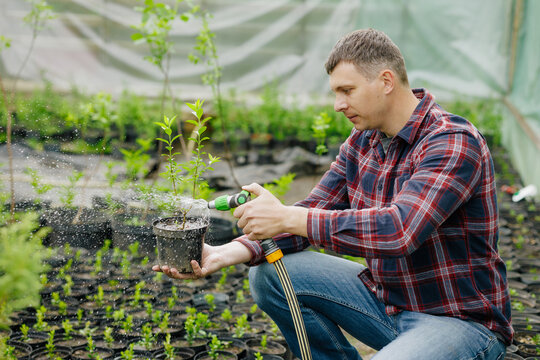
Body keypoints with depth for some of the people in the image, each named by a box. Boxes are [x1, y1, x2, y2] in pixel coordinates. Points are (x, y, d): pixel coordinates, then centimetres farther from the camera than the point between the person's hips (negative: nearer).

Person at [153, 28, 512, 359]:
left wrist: (288, 217, -31)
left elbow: (399, 229, -35)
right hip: (387, 299, 7)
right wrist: (227, 253, -13)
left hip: (463, 321, -7)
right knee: (270, 274, -2)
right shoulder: (362, 142, 4)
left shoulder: (453, 143, -22)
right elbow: (313, 214, 1)